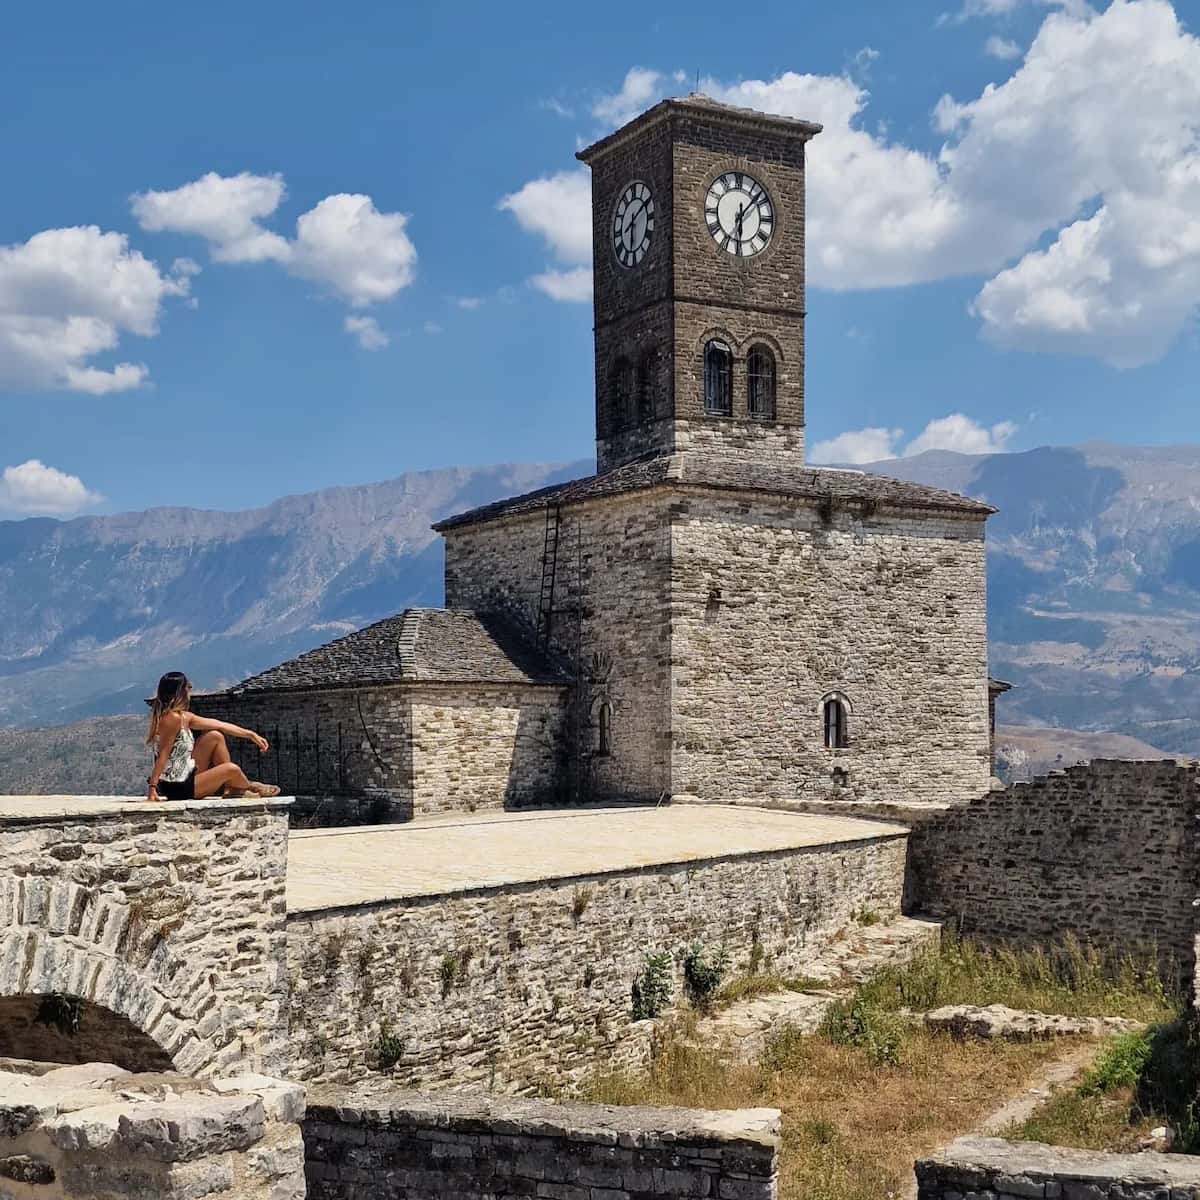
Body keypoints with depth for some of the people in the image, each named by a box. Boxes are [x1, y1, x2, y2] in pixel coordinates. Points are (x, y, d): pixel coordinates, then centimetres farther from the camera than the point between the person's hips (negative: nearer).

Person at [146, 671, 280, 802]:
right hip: (176, 788, -10)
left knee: (215, 736, 9)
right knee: (232, 770, -14)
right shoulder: (172, 718, -21)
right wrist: (153, 787, -26)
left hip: (185, 776, 10)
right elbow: (163, 755, -24)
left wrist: (251, 734, 16)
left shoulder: (183, 717, 7)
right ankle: (251, 788, 21)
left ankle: (232, 788, 10)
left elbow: (220, 725, 12)